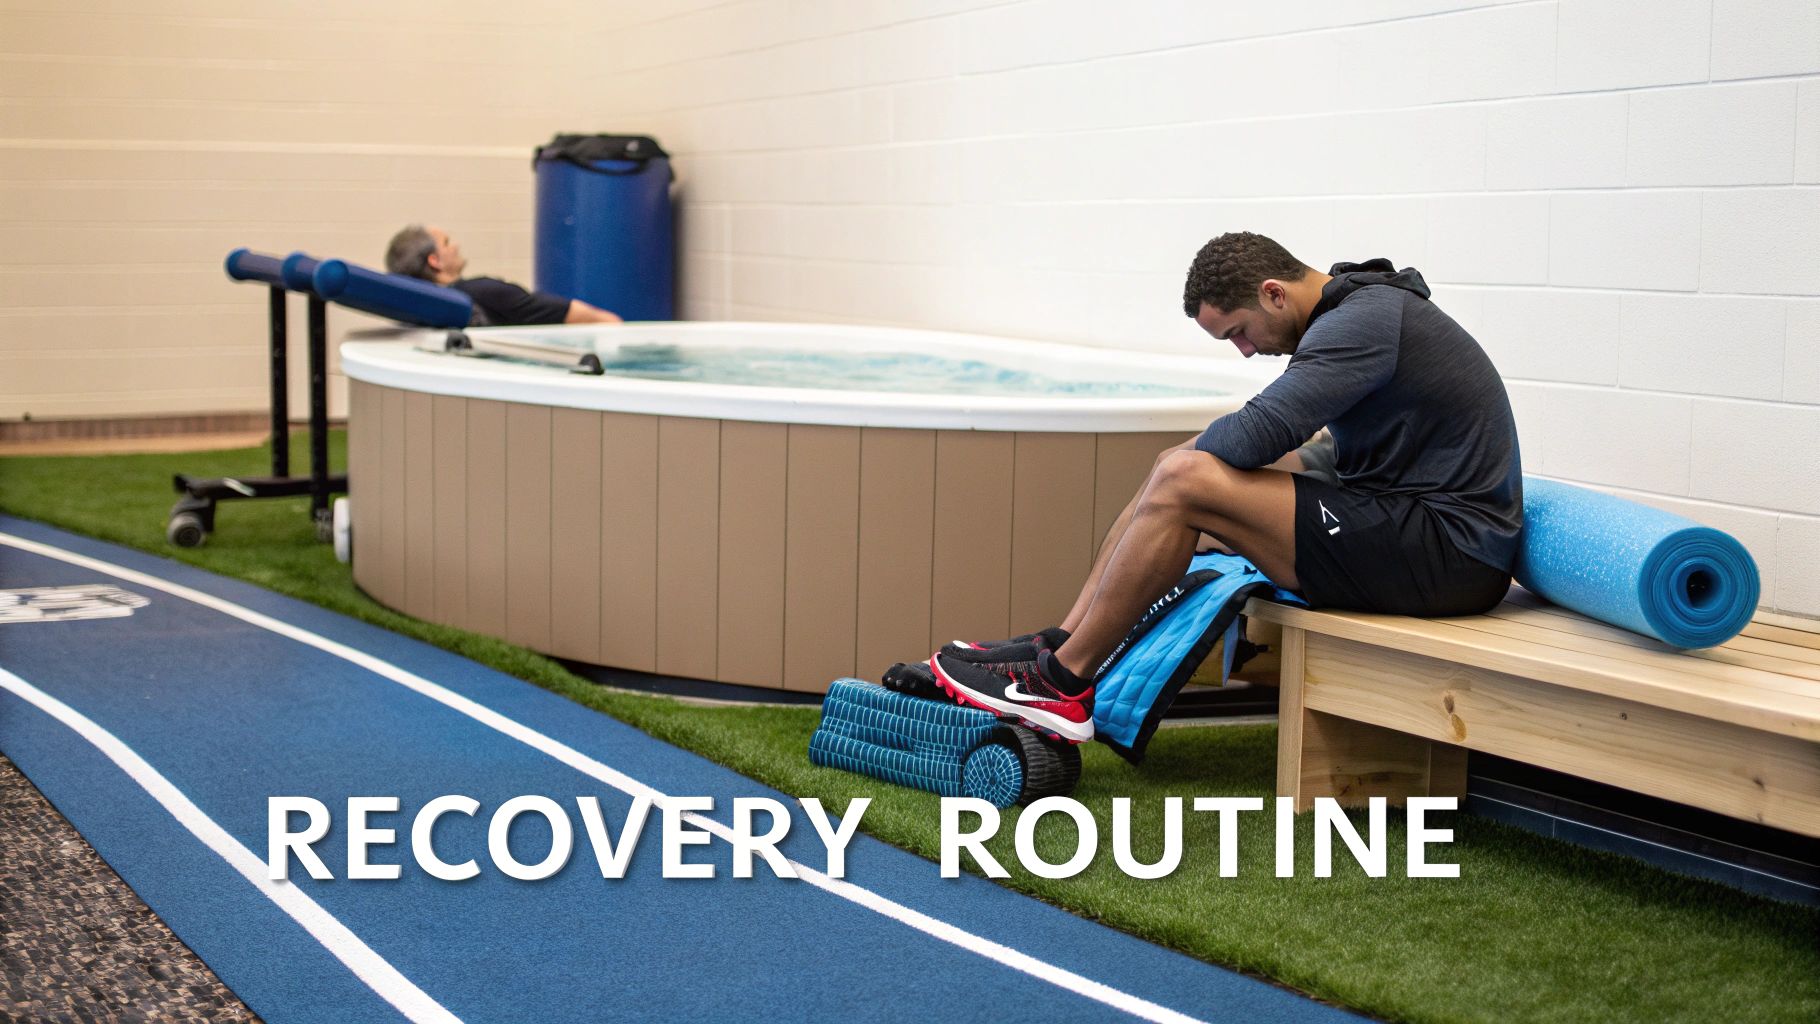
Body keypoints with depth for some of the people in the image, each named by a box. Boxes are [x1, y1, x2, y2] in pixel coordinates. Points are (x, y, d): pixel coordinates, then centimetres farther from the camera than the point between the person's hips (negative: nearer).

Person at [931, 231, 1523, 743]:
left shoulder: (1360, 322, -17)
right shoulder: (1368, 307, 15)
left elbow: (1255, 435, -24)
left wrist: (1197, 453, -2)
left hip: (1450, 554, -11)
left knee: (1184, 481, -19)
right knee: (1177, 466, 9)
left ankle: (1061, 685, -9)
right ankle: (1058, 647, 6)